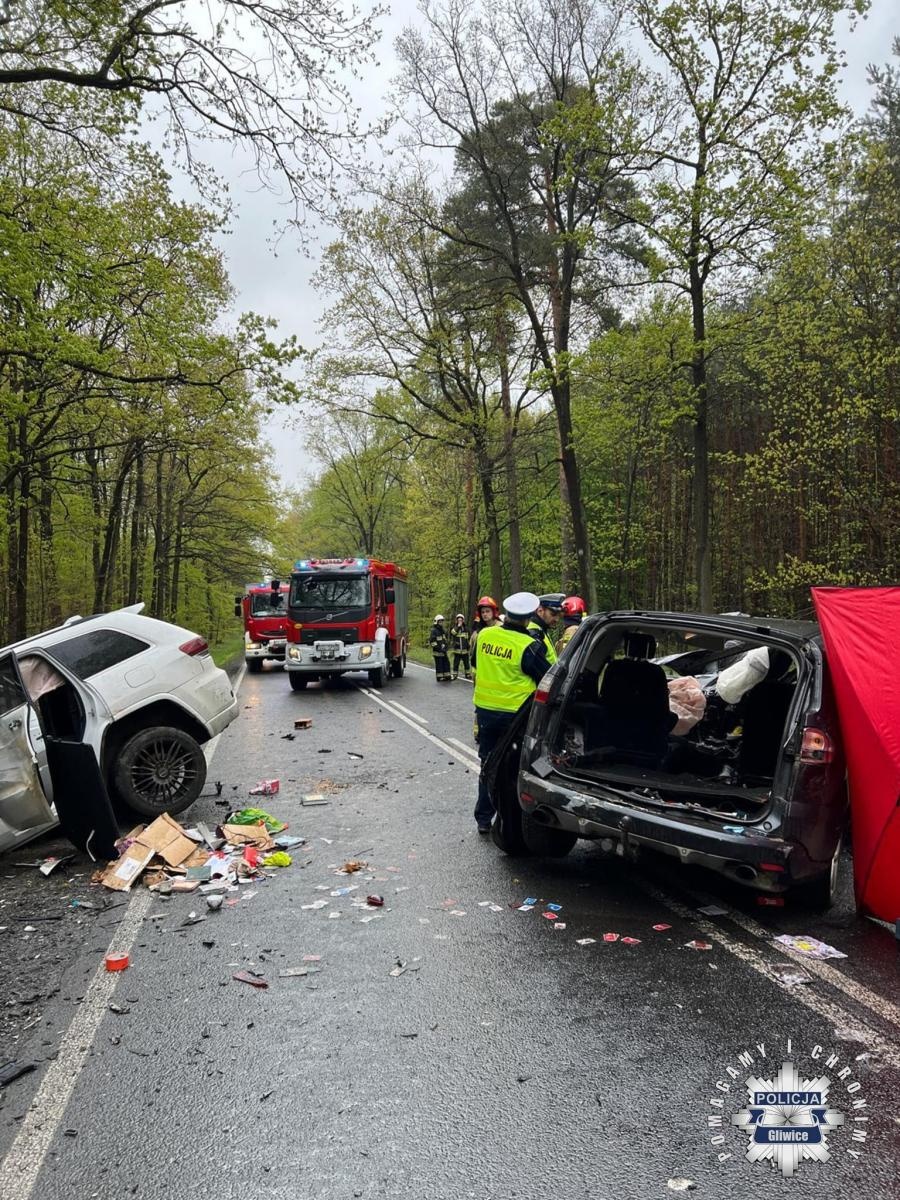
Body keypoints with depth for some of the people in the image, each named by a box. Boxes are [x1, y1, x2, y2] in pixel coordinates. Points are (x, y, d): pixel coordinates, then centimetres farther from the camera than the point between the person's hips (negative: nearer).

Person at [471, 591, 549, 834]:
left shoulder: (484, 635, -3)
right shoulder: (530, 646, -19)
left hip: (485, 710, 5)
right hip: (515, 713, -4)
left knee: (488, 763, 16)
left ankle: (483, 819, 22)